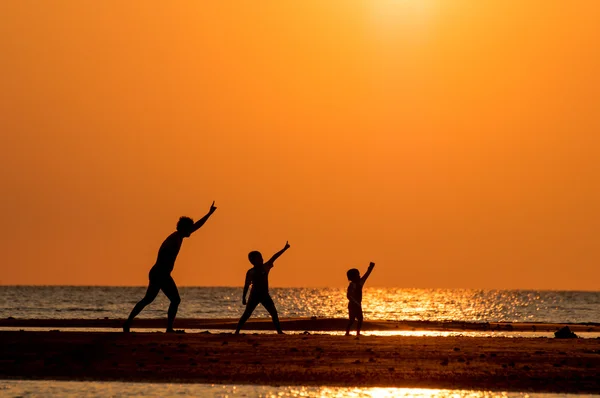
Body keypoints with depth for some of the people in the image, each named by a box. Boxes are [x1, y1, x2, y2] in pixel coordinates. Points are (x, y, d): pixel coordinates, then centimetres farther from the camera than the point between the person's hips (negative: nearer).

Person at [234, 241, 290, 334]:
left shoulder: (265, 267, 4)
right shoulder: (250, 272, -2)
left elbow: (274, 257, 2)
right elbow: (246, 285, 4)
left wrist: (284, 249, 0)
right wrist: (243, 297, 2)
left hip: (265, 295, 3)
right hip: (254, 295, -3)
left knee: (274, 313, -4)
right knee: (247, 314, -7)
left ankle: (279, 331, 1)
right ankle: (237, 331, -4)